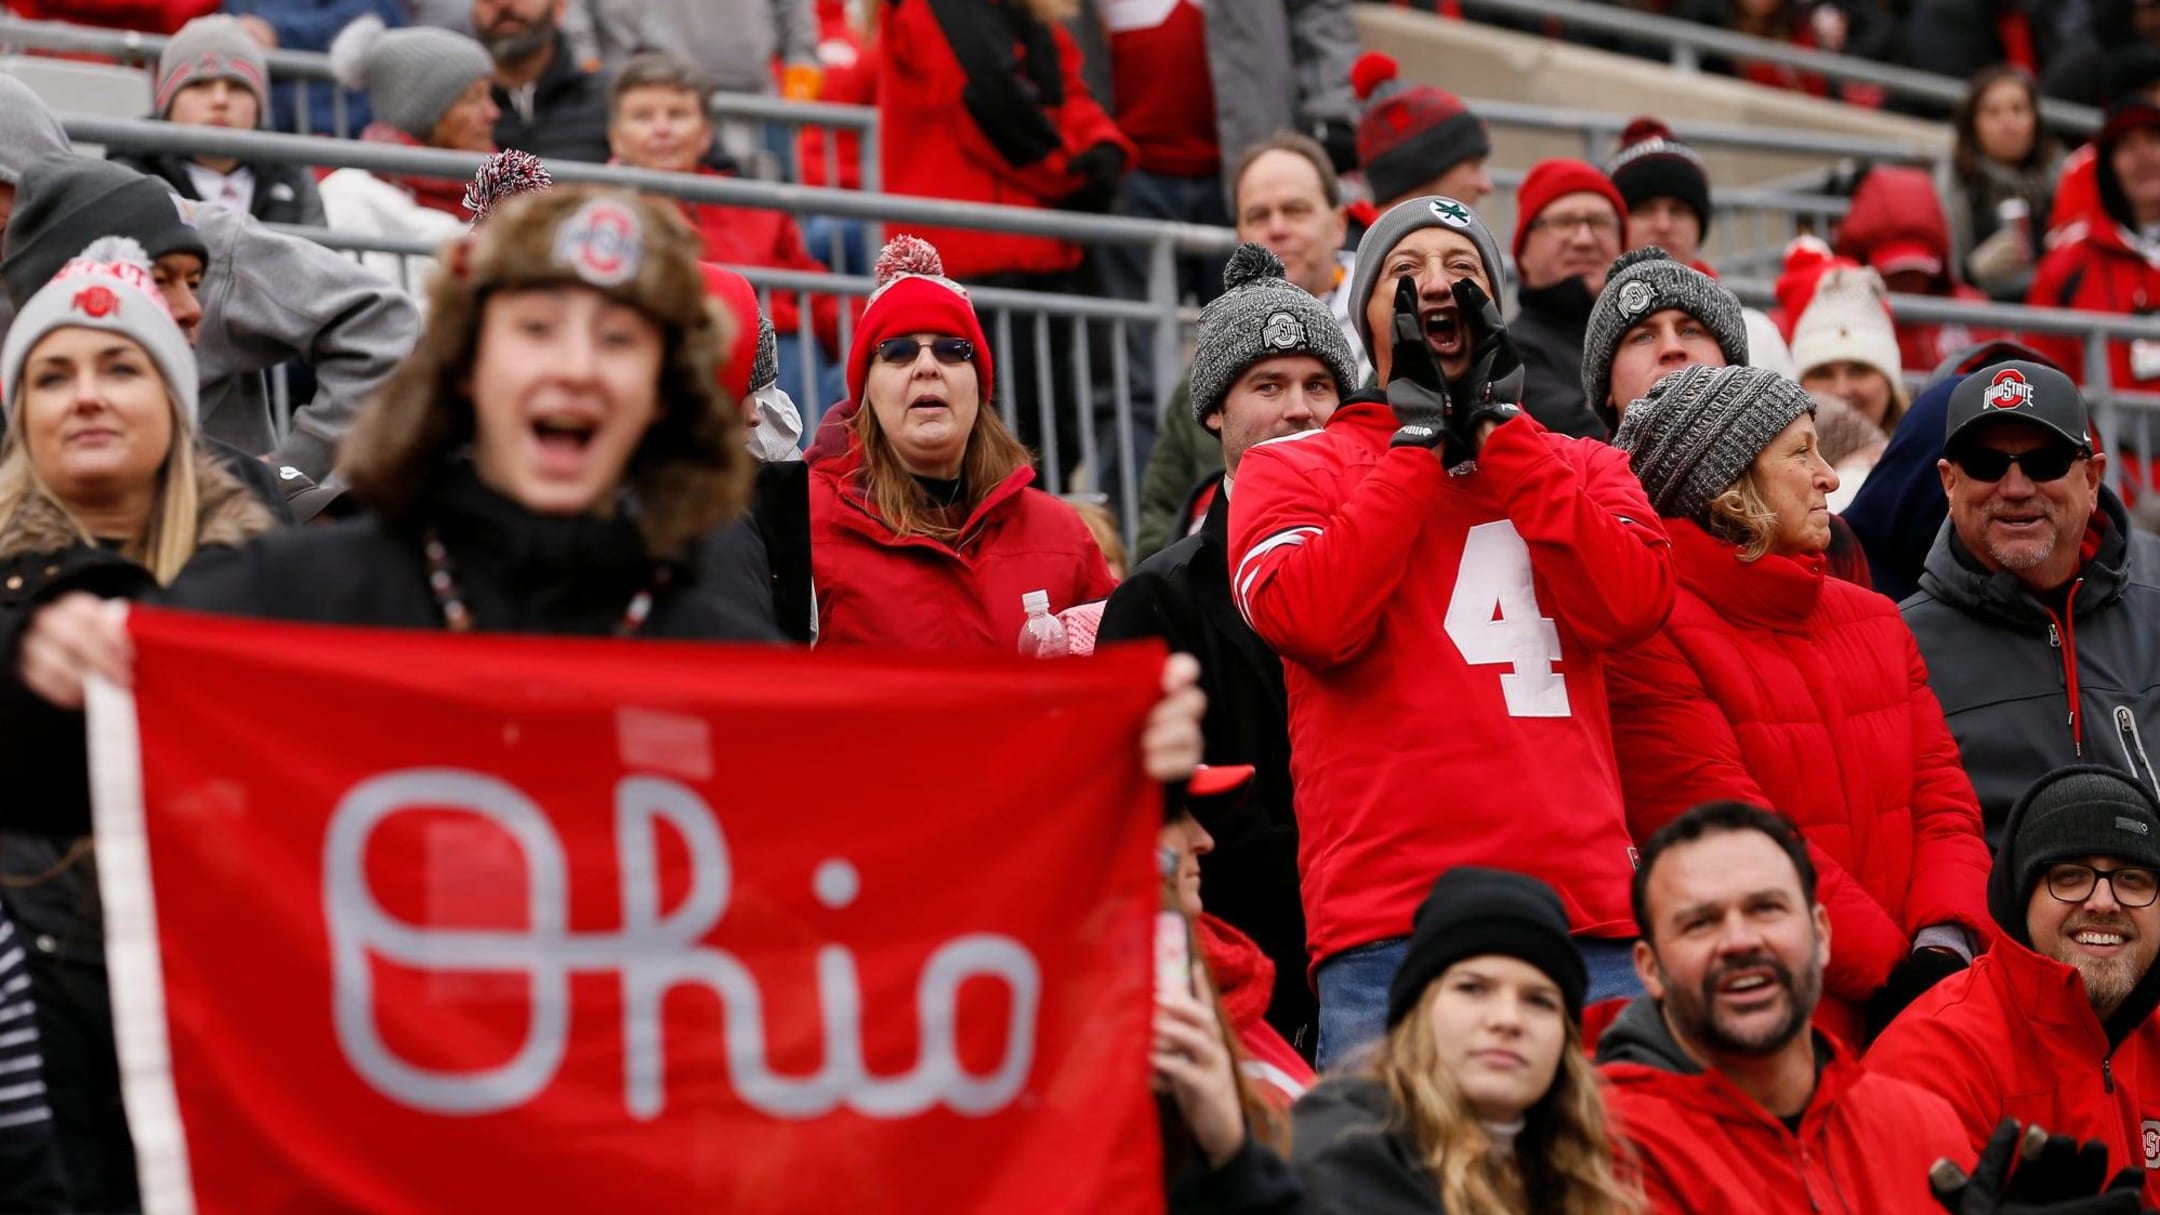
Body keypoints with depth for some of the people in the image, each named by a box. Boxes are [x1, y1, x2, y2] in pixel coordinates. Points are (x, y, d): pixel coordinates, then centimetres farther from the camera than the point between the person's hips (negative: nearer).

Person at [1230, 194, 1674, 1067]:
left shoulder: (1584, 469, 21)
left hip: (1584, 917, 3)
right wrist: (1420, 435, 0)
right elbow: (1309, 618, -7)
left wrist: (1498, 427, 3)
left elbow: (1631, 603, 0)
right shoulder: (1294, 469, 13)